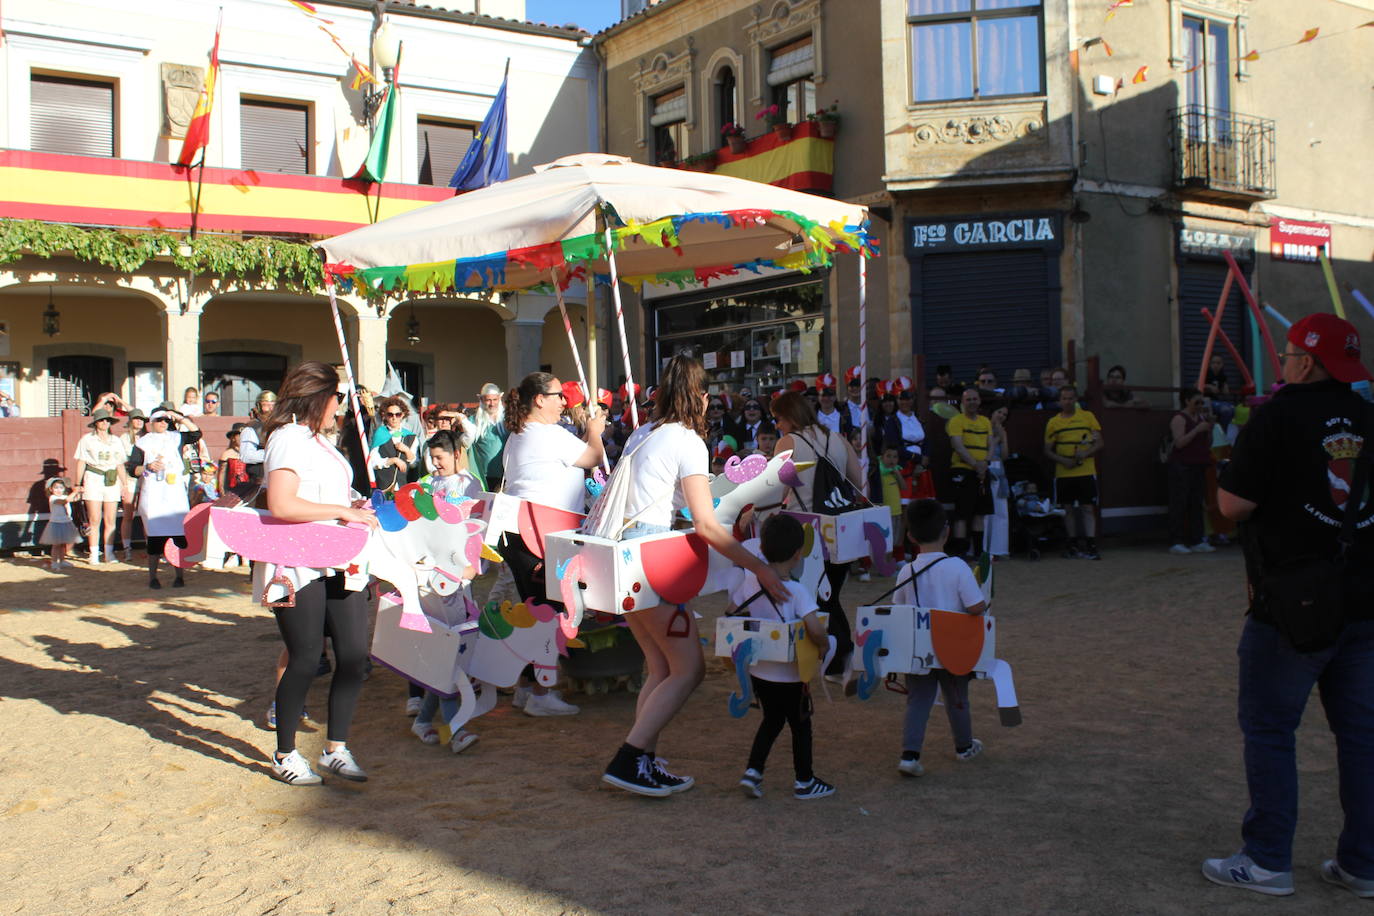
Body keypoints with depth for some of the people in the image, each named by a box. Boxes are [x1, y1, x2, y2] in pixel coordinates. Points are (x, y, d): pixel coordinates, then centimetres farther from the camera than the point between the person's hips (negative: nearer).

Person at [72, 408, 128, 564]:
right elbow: (81, 463, 5)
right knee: (95, 519, -5)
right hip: (93, 478, -2)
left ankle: (109, 553, 3)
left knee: (110, 520, -1)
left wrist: (123, 484, 9)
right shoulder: (87, 439, 7)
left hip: (112, 481, 2)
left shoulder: (116, 441, 15)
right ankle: (94, 554, -1)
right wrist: (78, 485, 0)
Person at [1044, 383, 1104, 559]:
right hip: (1063, 474, 2)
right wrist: (1063, 460, -10)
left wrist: (1085, 453, -15)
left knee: (1088, 508, -4)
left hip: (1086, 472, -1)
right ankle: (1073, 545, 16)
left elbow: (1099, 444, 4)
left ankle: (1091, 546, -5)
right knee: (1068, 508, 6)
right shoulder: (1053, 422, 7)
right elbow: (1048, 451, 7)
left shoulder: (1088, 416, 5)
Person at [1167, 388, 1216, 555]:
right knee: (1179, 504, -8)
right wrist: (1197, 430, -18)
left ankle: (1196, 541, 10)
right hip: (1181, 466, -8)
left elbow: (1208, 444, 19)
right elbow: (1179, 442, -18)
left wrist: (1209, 429, 2)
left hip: (1198, 466, 8)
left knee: (1196, 504, 7)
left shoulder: (1201, 418, 17)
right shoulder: (1179, 419, -6)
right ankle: (1177, 542, -7)